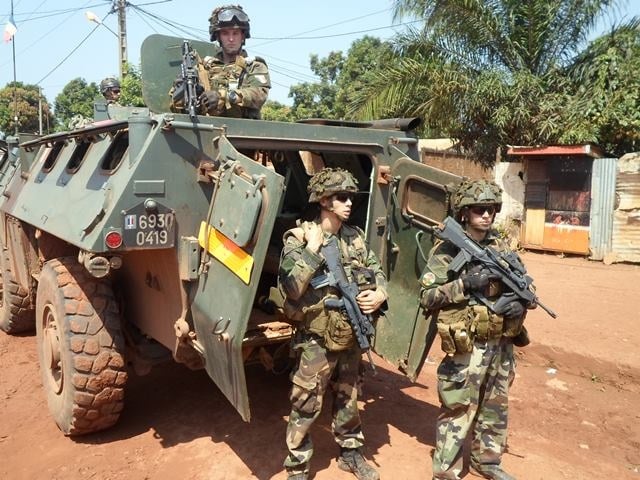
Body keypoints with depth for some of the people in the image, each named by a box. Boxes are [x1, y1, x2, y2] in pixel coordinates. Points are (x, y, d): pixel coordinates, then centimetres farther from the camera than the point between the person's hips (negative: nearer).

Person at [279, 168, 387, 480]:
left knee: (348, 400, 22)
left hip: (351, 338, 6)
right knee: (306, 407, 6)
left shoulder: (355, 237, 3)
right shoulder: (299, 239, -13)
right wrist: (313, 248, -24)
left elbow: (377, 271, 10)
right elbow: (291, 288, -24)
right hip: (317, 341, -5)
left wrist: (380, 294, -10)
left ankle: (350, 454, 42)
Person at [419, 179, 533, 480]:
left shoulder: (501, 248, 6)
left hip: (502, 344, 6)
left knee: (495, 408, 21)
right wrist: (465, 283, -25)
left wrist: (521, 303, -9)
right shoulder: (447, 250, -11)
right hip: (467, 347, -6)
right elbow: (426, 297, -16)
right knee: (458, 411, 2)